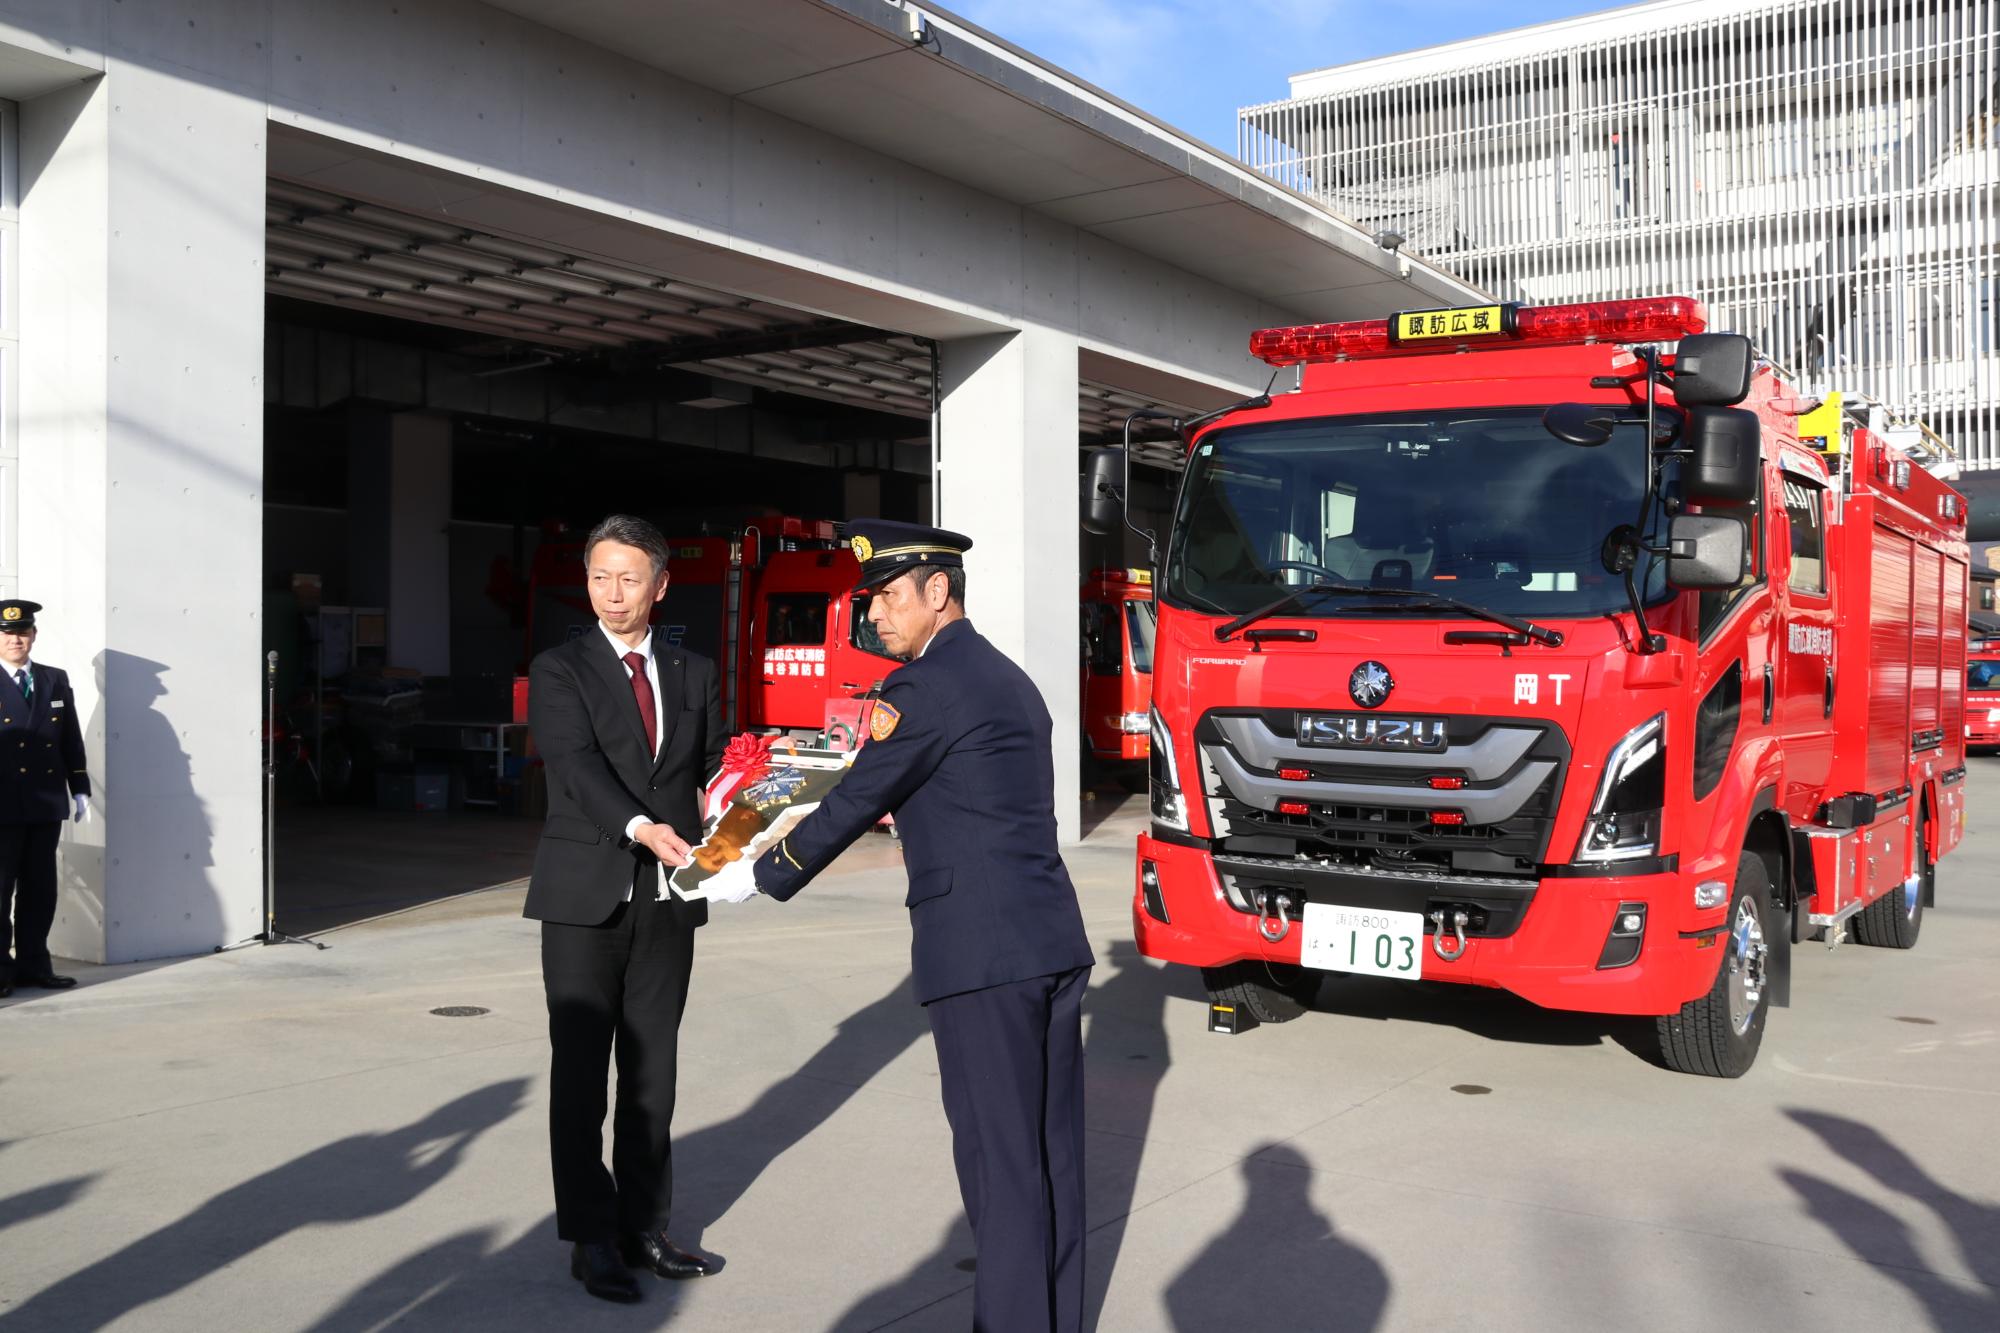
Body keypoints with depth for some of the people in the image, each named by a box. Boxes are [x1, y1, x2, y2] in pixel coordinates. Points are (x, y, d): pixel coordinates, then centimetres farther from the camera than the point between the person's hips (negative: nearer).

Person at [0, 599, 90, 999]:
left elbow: (72, 739, 13)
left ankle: (33, 964, 17)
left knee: (40, 889, 9)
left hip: (47, 802, 4)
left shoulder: (56, 680, 12)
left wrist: (79, 789, 9)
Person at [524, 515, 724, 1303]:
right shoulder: (559, 671, -1)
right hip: (585, 896, -3)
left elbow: (716, 767, 11)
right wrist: (642, 826, -32)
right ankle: (591, 1238, 11)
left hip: (667, 897, 3)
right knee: (581, 1071, 2)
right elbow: (577, 766, -17)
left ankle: (643, 1226, 19)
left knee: (652, 1071, 9)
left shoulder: (694, 674, 12)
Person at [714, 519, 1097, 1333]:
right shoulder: (1009, 680, 17)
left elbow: (853, 806, -7)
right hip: (1055, 942, 9)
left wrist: (762, 878, 5)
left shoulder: (925, 688, -10)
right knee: (1053, 1153, 13)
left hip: (981, 956, -9)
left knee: (1001, 1160, 0)